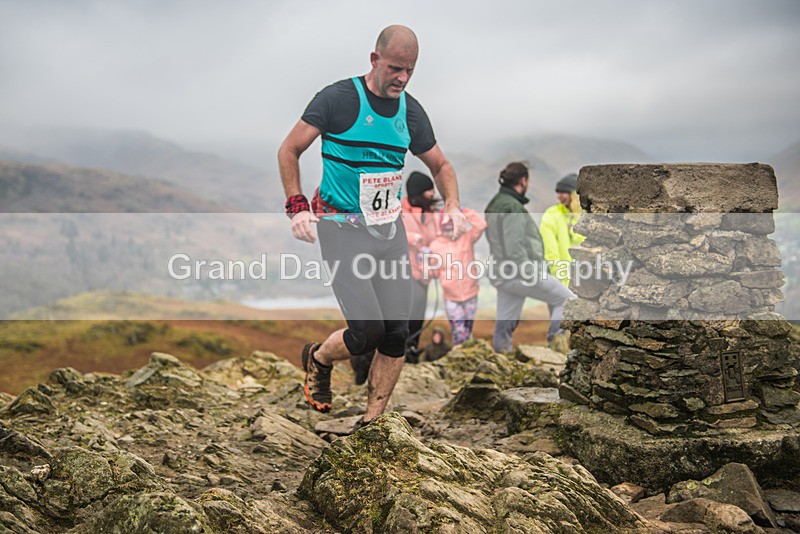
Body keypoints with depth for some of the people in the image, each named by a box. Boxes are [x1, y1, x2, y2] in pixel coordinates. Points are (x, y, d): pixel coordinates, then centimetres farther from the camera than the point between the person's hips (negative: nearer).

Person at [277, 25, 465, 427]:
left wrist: (452, 205, 1)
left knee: (397, 335, 1)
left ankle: (372, 422, 17)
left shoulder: (411, 111, 6)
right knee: (368, 331, -14)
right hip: (342, 229, -5)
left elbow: (441, 165, 20)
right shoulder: (338, 99, -9)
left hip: (390, 230, 5)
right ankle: (318, 359, 20)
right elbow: (288, 151, -2)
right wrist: (297, 207, -13)